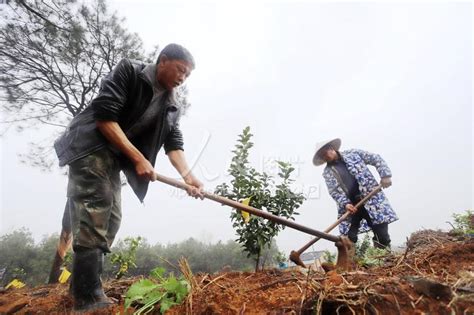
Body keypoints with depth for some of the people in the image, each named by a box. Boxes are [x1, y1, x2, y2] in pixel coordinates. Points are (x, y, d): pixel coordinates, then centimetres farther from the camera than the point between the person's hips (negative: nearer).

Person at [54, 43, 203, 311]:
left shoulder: (173, 103, 5)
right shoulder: (129, 71, -13)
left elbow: (174, 143, -1)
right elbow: (104, 117, -21)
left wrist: (188, 176, -18)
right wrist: (138, 159, -23)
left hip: (114, 157, 7)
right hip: (89, 146, -7)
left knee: (111, 218, 2)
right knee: (96, 207, -19)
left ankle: (86, 290, 11)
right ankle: (89, 297, -14)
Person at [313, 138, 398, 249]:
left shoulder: (353, 153, 8)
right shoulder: (327, 172, 9)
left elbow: (376, 159, 8)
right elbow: (334, 191, 0)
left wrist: (385, 175, -6)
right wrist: (345, 204, -17)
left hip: (371, 199, -1)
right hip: (350, 206, 1)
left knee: (382, 236, -1)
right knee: (348, 240, -3)